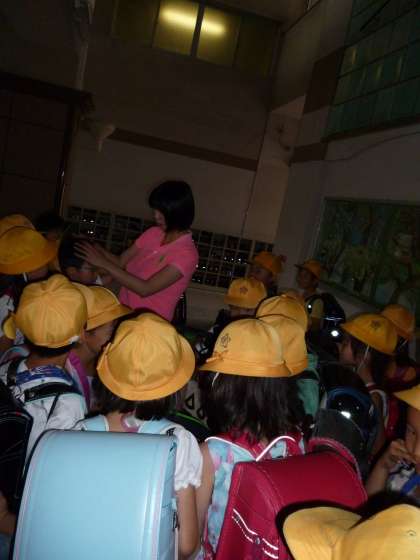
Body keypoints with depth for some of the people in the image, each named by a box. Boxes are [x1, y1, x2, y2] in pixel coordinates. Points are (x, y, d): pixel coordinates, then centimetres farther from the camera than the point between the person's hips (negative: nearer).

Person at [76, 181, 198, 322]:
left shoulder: (186, 254, -18)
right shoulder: (153, 233, 4)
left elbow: (145, 289, -24)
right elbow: (120, 262, 3)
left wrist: (103, 263, -23)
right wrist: (95, 249, -14)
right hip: (124, 309, 6)